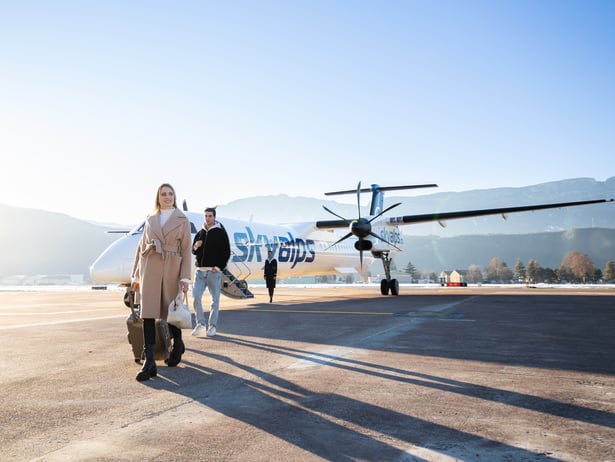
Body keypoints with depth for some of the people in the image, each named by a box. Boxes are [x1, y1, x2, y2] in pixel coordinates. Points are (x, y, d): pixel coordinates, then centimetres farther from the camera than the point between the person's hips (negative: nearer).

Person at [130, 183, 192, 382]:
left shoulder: (182, 220, 6)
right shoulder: (150, 219, 14)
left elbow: (186, 250, 1)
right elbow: (142, 246, 15)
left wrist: (185, 277, -7)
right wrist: (136, 275, 11)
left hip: (171, 268, -2)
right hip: (150, 268, 2)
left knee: (170, 311, 6)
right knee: (148, 312, -7)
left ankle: (177, 345, 34)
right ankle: (149, 362, -10)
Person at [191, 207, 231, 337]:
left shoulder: (220, 232, 1)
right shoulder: (200, 233, 15)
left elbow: (226, 252, -2)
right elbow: (194, 251, 21)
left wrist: (219, 267, -11)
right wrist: (195, 246, -2)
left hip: (214, 271, -4)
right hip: (200, 270, 4)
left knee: (215, 300, 1)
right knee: (196, 296, -5)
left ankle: (212, 326, 9)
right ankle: (200, 323, 8)